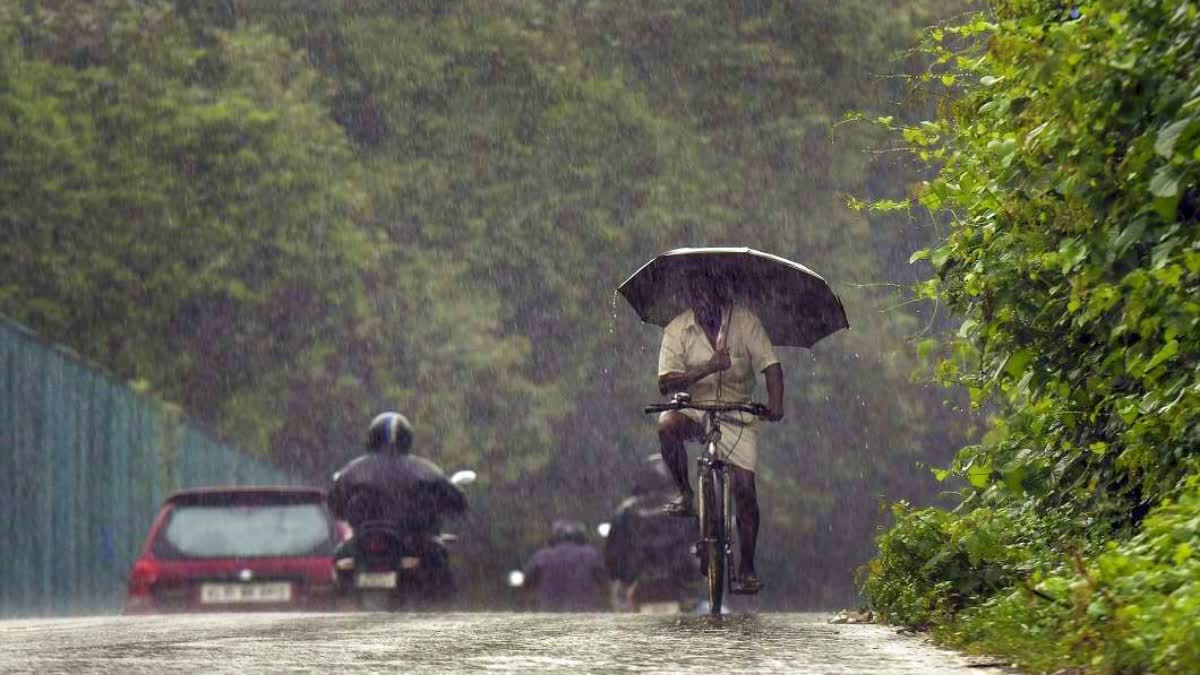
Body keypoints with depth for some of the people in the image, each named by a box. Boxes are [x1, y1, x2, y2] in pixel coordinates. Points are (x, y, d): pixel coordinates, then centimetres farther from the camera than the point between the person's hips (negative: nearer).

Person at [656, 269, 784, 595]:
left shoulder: (744, 321, -6)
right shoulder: (677, 329, -6)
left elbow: (770, 365, -11)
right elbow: (666, 383, -15)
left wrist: (775, 402, -30)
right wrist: (707, 368, -30)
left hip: (737, 413, 0)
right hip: (694, 409, 0)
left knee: (745, 488, -9)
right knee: (667, 425, -35)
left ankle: (747, 569, 2)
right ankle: (685, 494, -13)